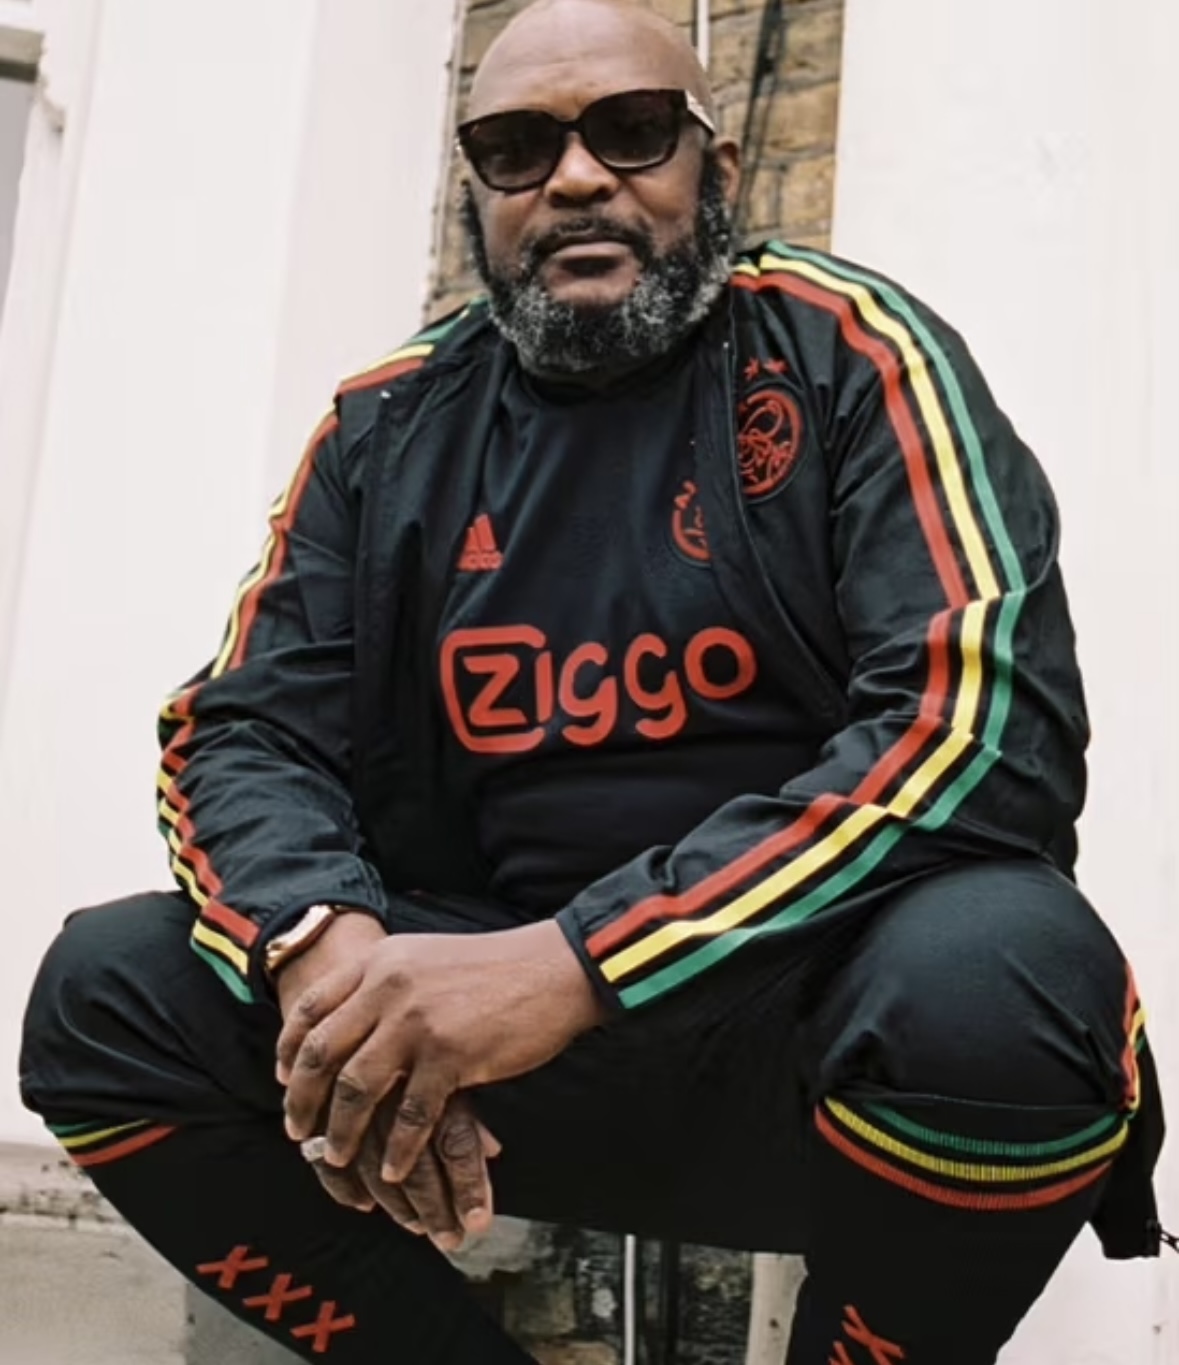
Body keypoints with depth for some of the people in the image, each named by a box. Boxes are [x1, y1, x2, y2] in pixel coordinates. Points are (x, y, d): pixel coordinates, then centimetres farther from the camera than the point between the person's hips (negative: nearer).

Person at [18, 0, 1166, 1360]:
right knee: (107, 992, -13)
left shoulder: (845, 351, -5)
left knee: (994, 970, -34)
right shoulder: (387, 428, 7)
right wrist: (322, 943, -21)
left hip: (803, 1006, -2)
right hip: (490, 1003, 3)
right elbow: (249, 733, 4)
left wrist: (578, 960, -27)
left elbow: (990, 717, -18)